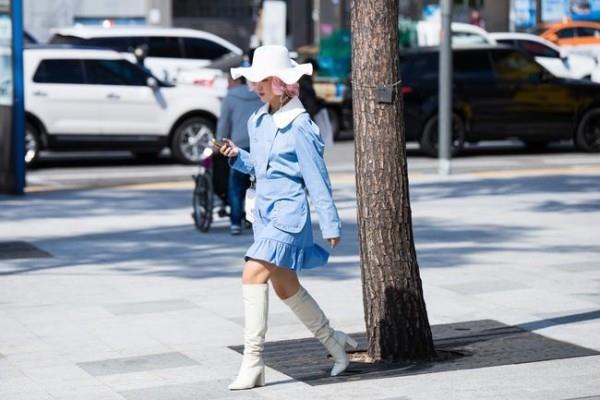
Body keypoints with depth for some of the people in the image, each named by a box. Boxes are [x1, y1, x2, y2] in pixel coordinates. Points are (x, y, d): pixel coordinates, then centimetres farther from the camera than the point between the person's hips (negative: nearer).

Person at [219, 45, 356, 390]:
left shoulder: (299, 126, -13)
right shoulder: (258, 122, 10)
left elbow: (317, 178, -11)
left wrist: (331, 225, -9)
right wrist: (237, 156, 1)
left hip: (289, 213, -9)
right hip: (266, 212, 9)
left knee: (254, 274, -20)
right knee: (286, 287, 15)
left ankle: (253, 362, -17)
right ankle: (334, 342, 34)